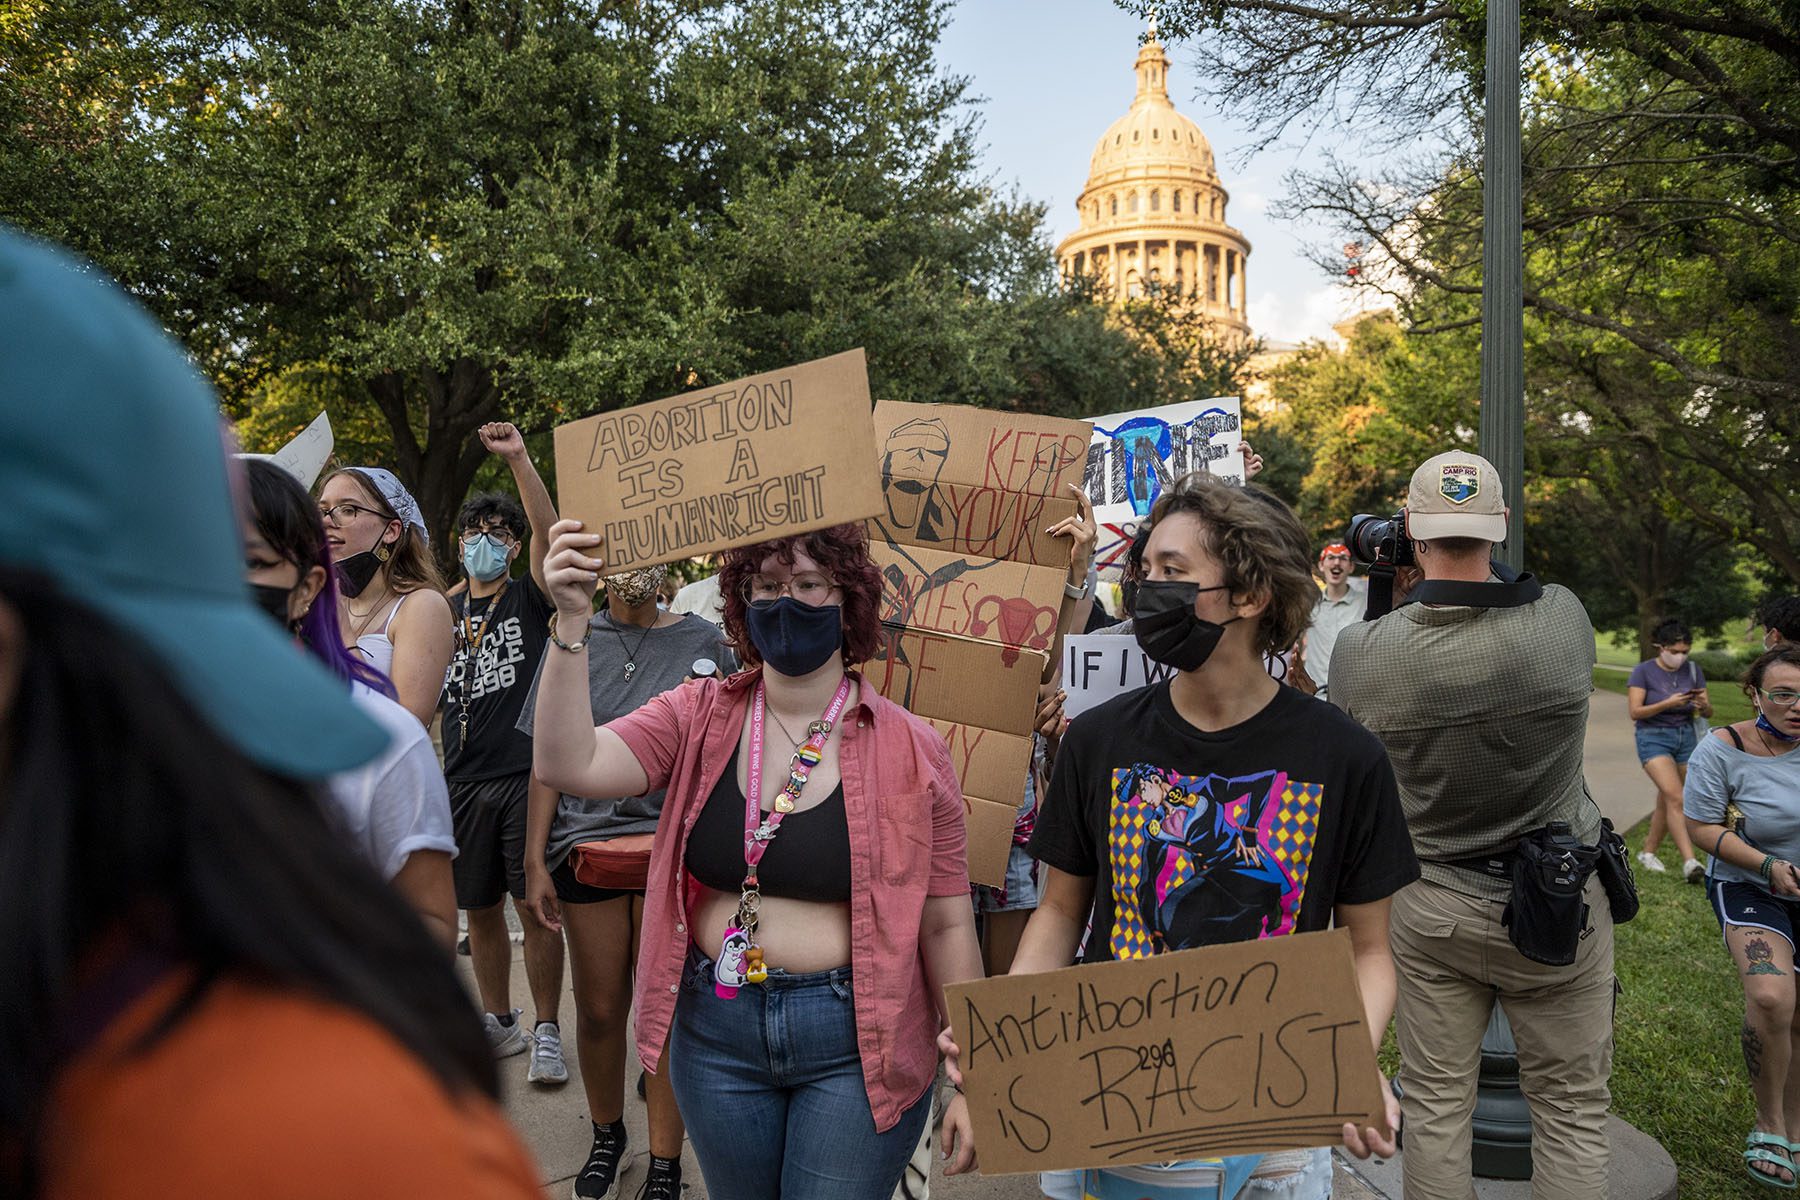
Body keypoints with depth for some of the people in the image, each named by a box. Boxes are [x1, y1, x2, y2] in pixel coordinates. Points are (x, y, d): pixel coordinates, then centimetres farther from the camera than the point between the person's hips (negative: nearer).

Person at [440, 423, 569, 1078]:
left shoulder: (530, 597, 2)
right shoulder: (444, 614, 12)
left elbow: (548, 529, -16)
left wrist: (519, 459, -27)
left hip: (526, 774, -4)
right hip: (464, 780, 4)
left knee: (536, 908, -1)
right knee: (480, 910, 12)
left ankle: (546, 1031, 11)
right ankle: (498, 1022, 27)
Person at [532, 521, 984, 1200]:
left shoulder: (910, 750, -8)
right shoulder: (699, 717, -1)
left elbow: (947, 926, -4)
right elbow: (569, 765, -16)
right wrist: (572, 620, -25)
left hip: (856, 1043, -2)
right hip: (716, 1029, 3)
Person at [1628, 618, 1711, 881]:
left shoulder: (1693, 669, 6)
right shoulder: (1644, 671, -6)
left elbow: (1708, 713, 7)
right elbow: (1635, 712, -12)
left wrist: (1704, 705, -17)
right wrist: (1668, 703, -25)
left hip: (1686, 737, 5)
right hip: (1654, 738, -5)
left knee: (1666, 800, 9)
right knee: (1676, 798, -18)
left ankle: (1648, 852, 25)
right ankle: (1689, 861, -23)